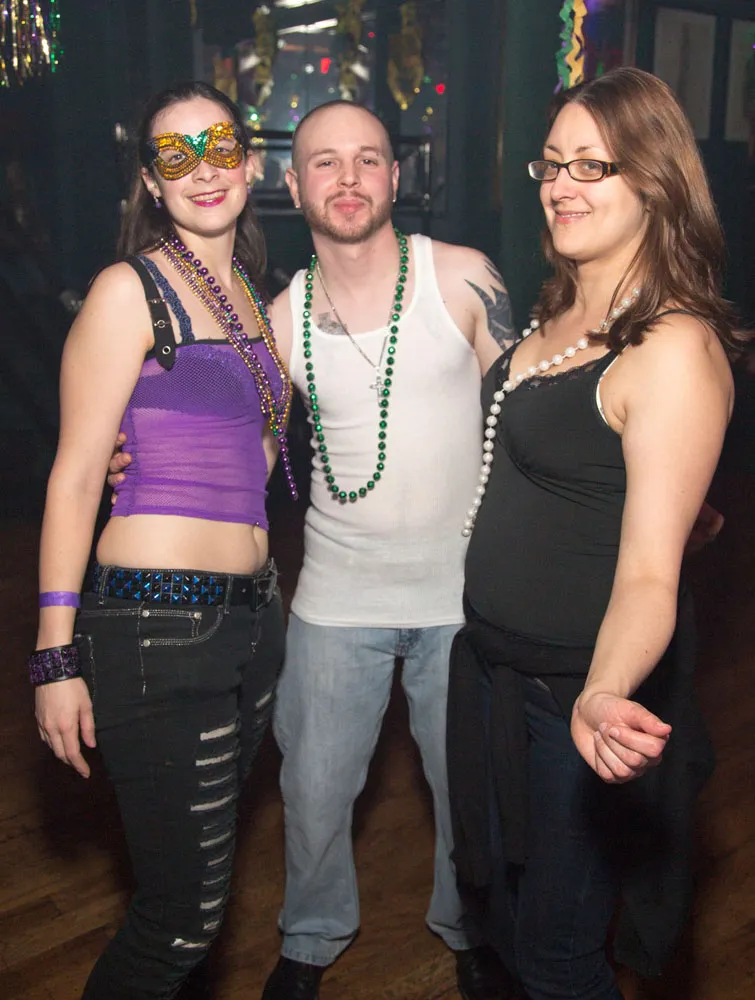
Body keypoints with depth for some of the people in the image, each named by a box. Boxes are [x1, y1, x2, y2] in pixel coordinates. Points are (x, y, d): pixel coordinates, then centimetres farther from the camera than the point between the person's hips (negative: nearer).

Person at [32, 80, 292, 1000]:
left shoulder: (253, 296, 15)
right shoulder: (131, 290, -6)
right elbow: (74, 476, -10)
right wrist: (57, 656, -13)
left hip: (250, 615, 7)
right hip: (156, 622, -7)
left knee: (204, 868, 18)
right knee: (185, 908, -1)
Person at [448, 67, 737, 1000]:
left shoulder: (675, 348, -23)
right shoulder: (556, 315, 3)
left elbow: (649, 571, -29)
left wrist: (603, 697, -45)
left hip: (579, 693, -8)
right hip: (491, 665, 8)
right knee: (498, 906, 27)